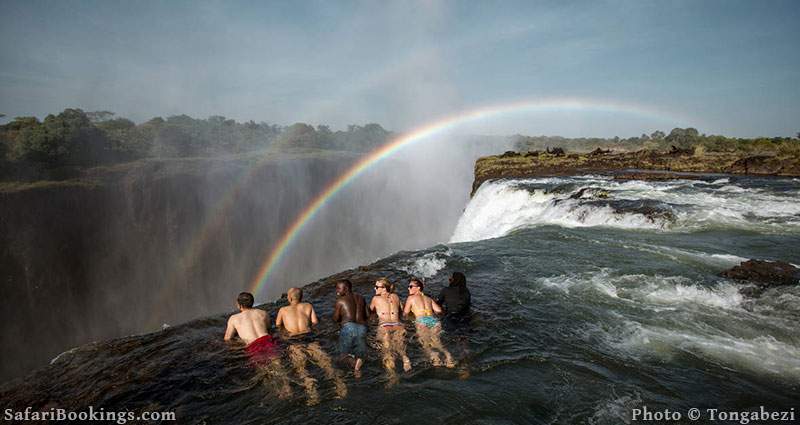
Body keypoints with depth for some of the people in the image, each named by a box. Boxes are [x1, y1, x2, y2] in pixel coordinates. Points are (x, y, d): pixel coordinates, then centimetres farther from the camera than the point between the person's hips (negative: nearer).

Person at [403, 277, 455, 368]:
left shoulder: (411, 298, 12)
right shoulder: (428, 298, 24)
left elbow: (405, 314, 14)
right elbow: (439, 310, 16)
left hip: (422, 322, -5)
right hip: (434, 320, 5)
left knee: (425, 345, 5)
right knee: (438, 343, 11)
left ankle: (434, 356, -22)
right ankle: (448, 356, -13)